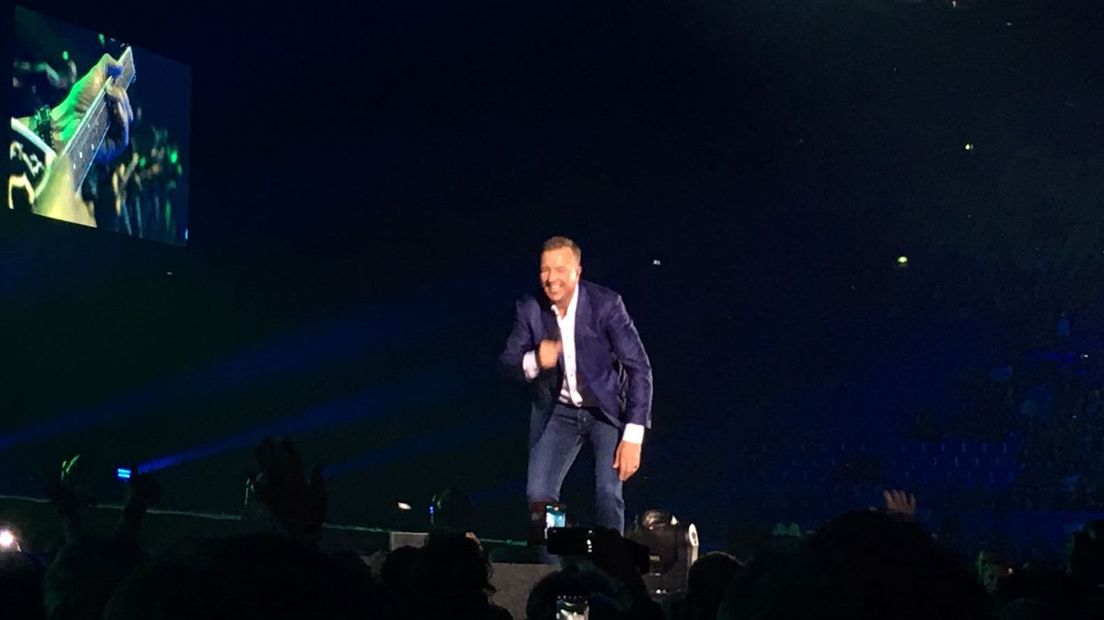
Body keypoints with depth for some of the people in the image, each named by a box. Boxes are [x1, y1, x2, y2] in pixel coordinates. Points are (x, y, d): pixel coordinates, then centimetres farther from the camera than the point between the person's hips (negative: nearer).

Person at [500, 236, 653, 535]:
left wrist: (633, 437, -24)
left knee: (607, 493, -19)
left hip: (608, 408, -3)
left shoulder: (606, 303, -19)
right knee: (538, 494, -7)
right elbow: (507, 362, -4)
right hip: (558, 411, 3)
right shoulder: (529, 308, -11)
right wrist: (534, 362, -30)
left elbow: (639, 367, -18)